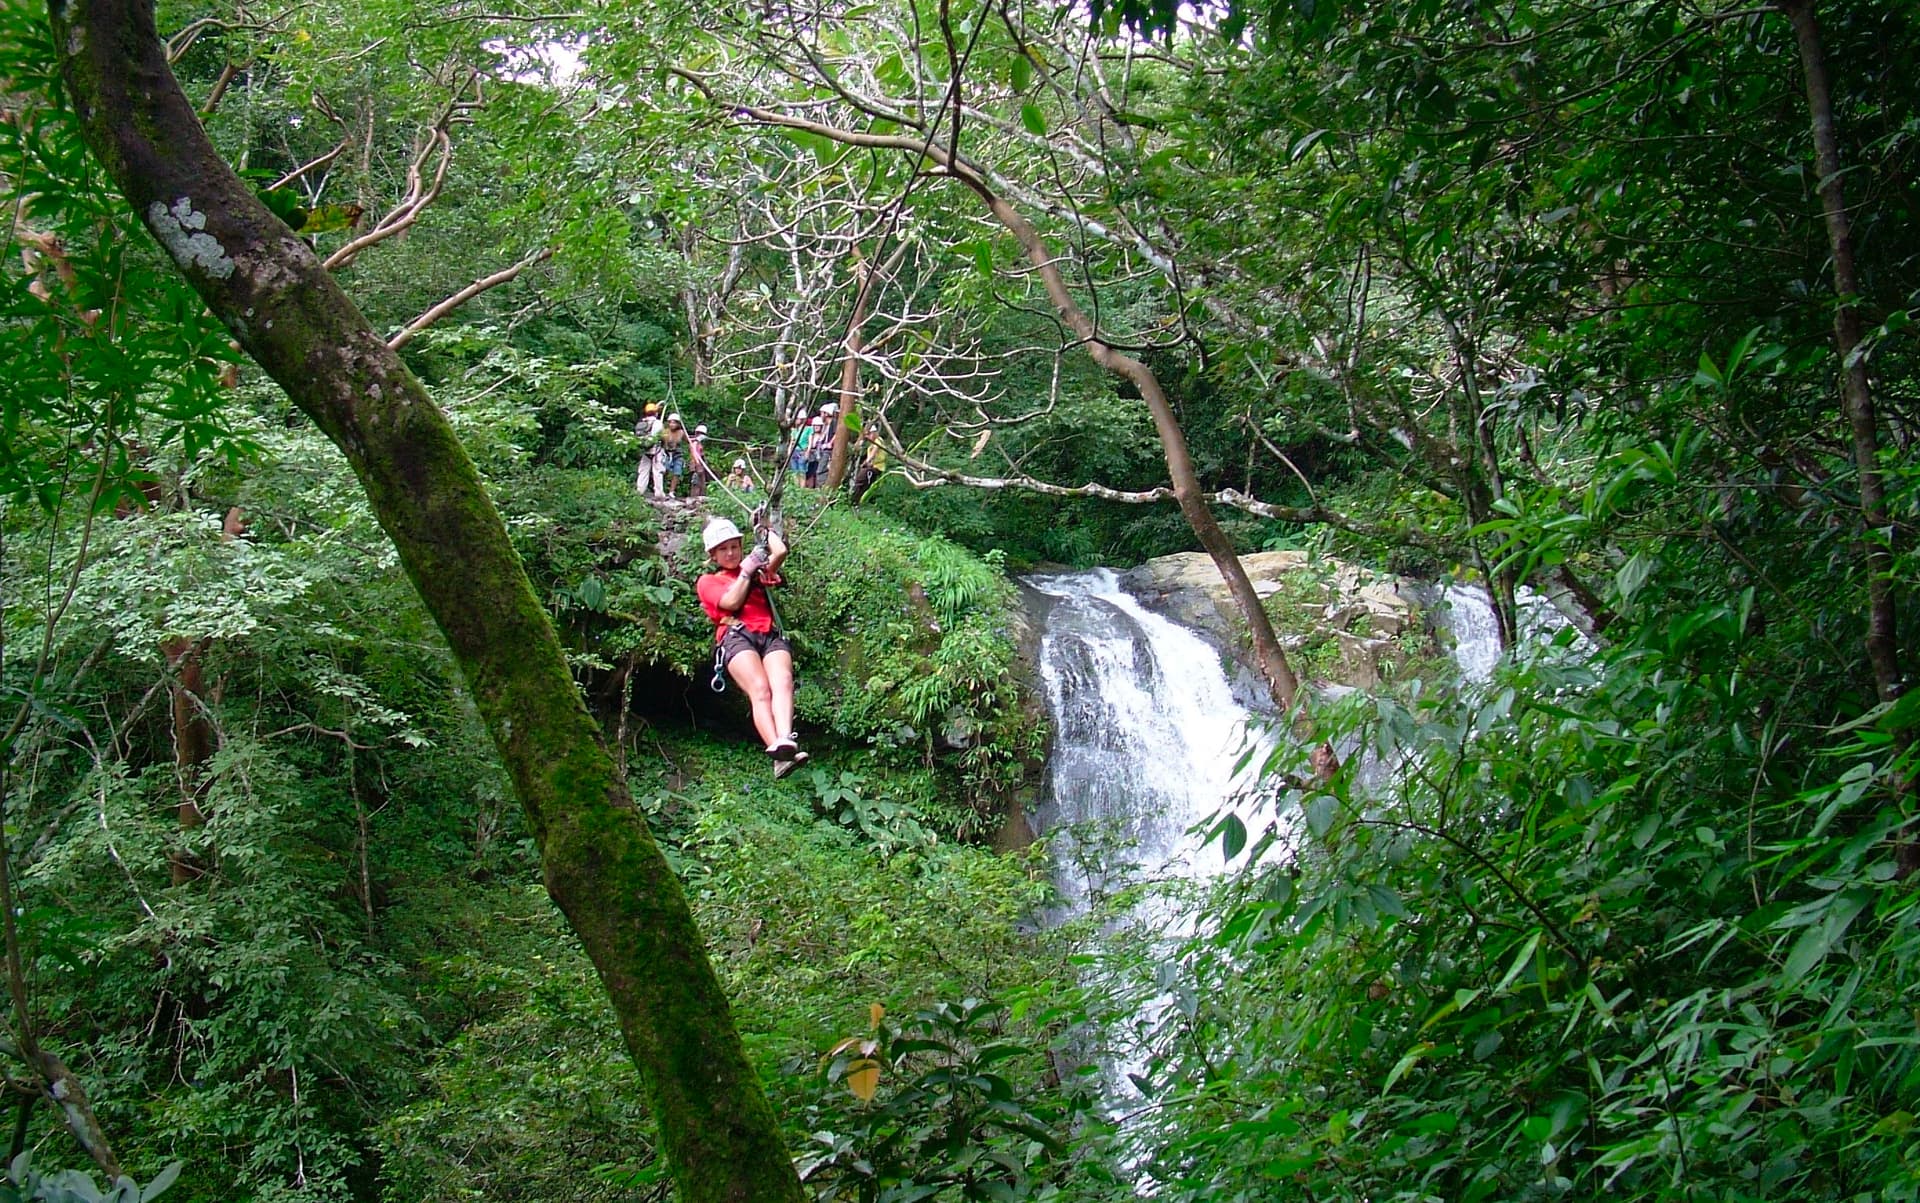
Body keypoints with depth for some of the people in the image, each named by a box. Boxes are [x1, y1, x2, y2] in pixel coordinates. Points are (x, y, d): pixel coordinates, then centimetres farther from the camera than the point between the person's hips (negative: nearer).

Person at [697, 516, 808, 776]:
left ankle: (784, 742, -57)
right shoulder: (707, 581, 25)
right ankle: (778, 752, -54)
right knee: (760, 689, -31)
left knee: (783, 680, -32)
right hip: (736, 636, -3)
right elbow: (731, 602, 5)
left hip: (770, 635, 3)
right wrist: (745, 573, 14)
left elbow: (780, 552, 17)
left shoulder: (758, 572, 35)